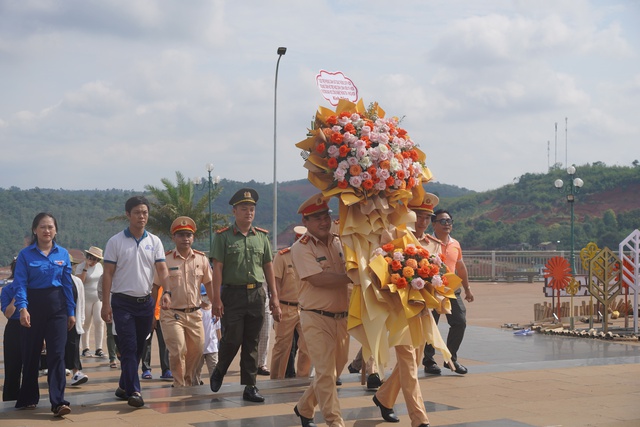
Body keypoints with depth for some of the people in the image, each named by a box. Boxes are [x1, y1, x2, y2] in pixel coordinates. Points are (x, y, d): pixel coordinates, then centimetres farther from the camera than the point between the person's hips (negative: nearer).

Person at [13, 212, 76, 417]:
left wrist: (71, 312, 7)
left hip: (57, 306, 1)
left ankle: (58, 402, -11)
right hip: (33, 305, -1)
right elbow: (20, 284, -10)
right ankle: (29, 398, 24)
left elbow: (68, 284, 8)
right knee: (31, 354, 8)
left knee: (57, 353, -7)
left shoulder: (63, 254, 5)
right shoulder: (25, 254, -3)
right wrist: (22, 308, -25)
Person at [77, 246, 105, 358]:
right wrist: (86, 267, -19)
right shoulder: (81, 267, -5)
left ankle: (99, 349, -4)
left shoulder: (99, 266, 11)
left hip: (99, 298, 4)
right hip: (86, 299, -4)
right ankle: (85, 349, 8)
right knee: (86, 324, 1)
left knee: (99, 322, -5)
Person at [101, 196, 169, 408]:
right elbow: (108, 274, -2)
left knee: (138, 348, 12)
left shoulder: (154, 242, 7)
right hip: (123, 302, -4)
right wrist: (105, 304, -9)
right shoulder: (116, 241, -2)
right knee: (128, 348, -9)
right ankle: (133, 391, -10)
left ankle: (124, 386, 26)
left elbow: (162, 270, 2)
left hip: (146, 301, 4)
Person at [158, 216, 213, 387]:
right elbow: (156, 286, -4)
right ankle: (179, 385, 6)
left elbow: (209, 283, 12)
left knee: (196, 350, 11)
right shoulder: (165, 260, -5)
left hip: (195, 314, 4)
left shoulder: (201, 259, 5)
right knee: (178, 350, -10)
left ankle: (189, 380, 35)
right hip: (172, 314, -4)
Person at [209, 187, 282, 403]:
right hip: (233, 294, -3)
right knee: (232, 340, -3)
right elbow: (217, 268, -5)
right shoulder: (224, 237, -1)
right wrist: (216, 298, -12)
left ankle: (250, 387, 11)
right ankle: (219, 372, 25)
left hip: (257, 294, 4)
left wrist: (274, 296, 9)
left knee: (252, 343, 6)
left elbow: (268, 267, 14)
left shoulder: (262, 236, 11)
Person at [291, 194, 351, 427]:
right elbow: (318, 279, -20)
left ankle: (304, 408, 35)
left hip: (342, 316, 6)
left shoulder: (339, 242, 9)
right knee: (326, 372, -6)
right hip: (317, 318, -6)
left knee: (334, 369, 15)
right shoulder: (301, 248, -9)